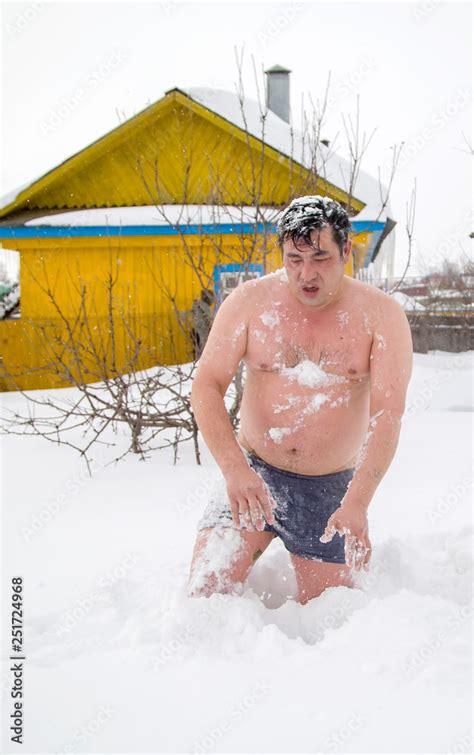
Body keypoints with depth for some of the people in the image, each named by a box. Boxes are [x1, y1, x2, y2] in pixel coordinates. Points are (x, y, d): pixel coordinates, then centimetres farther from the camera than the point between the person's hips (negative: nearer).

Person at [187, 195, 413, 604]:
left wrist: (357, 502, -32)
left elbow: (387, 413, -18)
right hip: (251, 473, 1)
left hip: (332, 490, 0)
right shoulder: (250, 301, -7)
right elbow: (206, 387, -10)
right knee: (206, 595, -12)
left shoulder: (381, 315, -10)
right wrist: (235, 468, -27)